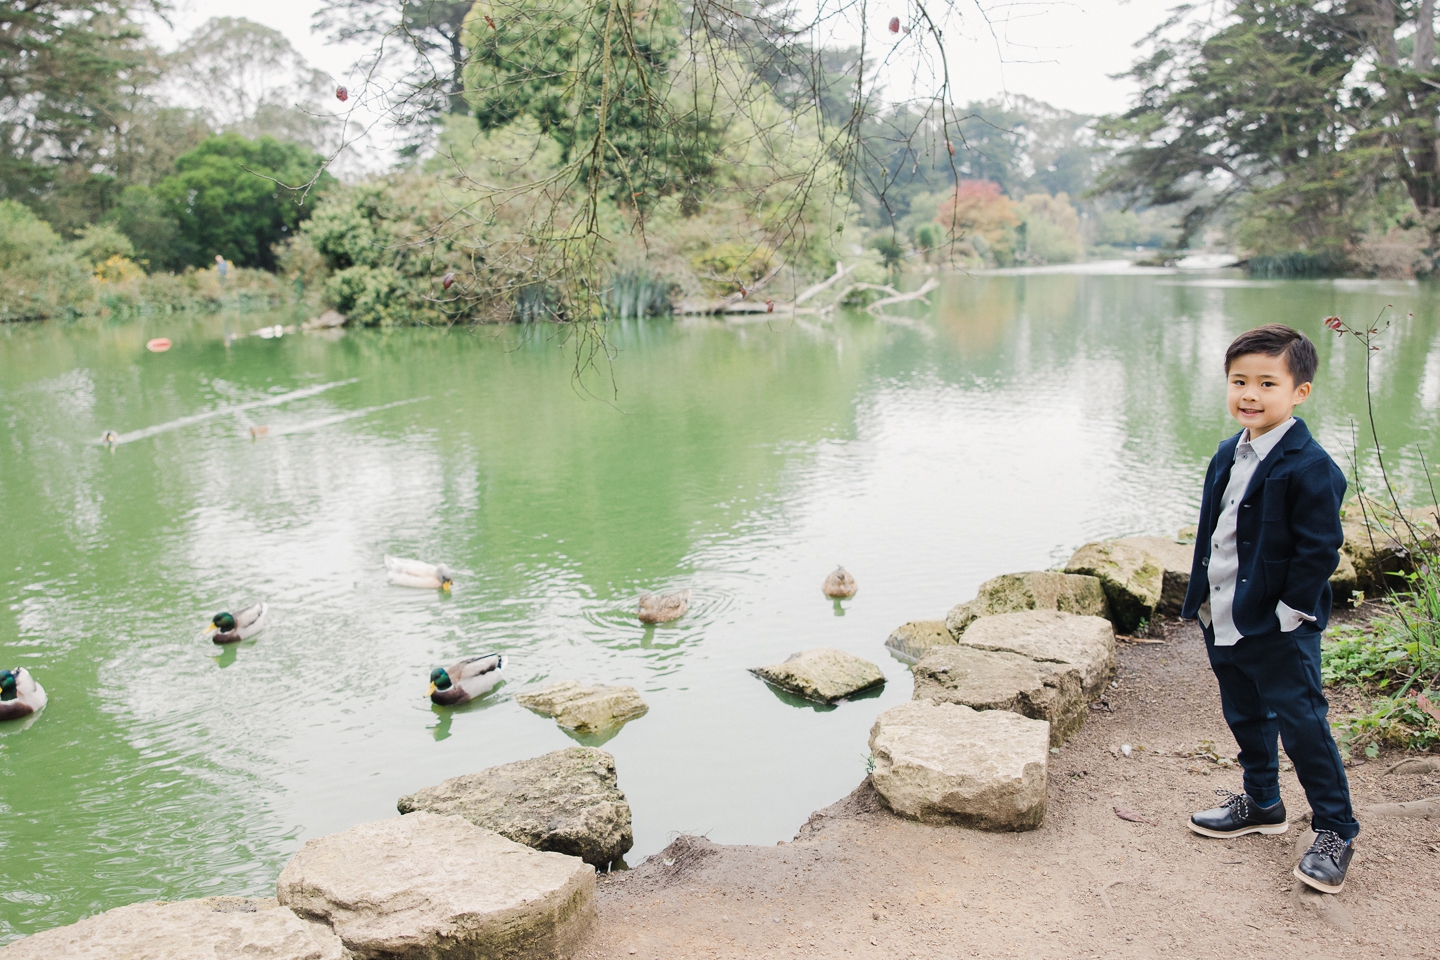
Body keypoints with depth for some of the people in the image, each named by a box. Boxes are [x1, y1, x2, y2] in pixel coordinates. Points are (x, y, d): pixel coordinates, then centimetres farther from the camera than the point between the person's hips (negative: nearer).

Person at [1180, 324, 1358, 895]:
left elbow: (1319, 550, -17)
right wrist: (1201, 596, 14)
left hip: (1280, 629, -8)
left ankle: (1335, 831, 16)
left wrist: (1291, 611, -16)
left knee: (1302, 725, 0)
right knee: (1245, 717, 20)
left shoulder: (1309, 467, -18)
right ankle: (1261, 803, 39)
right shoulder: (1228, 456, 7)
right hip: (1224, 621, 8)